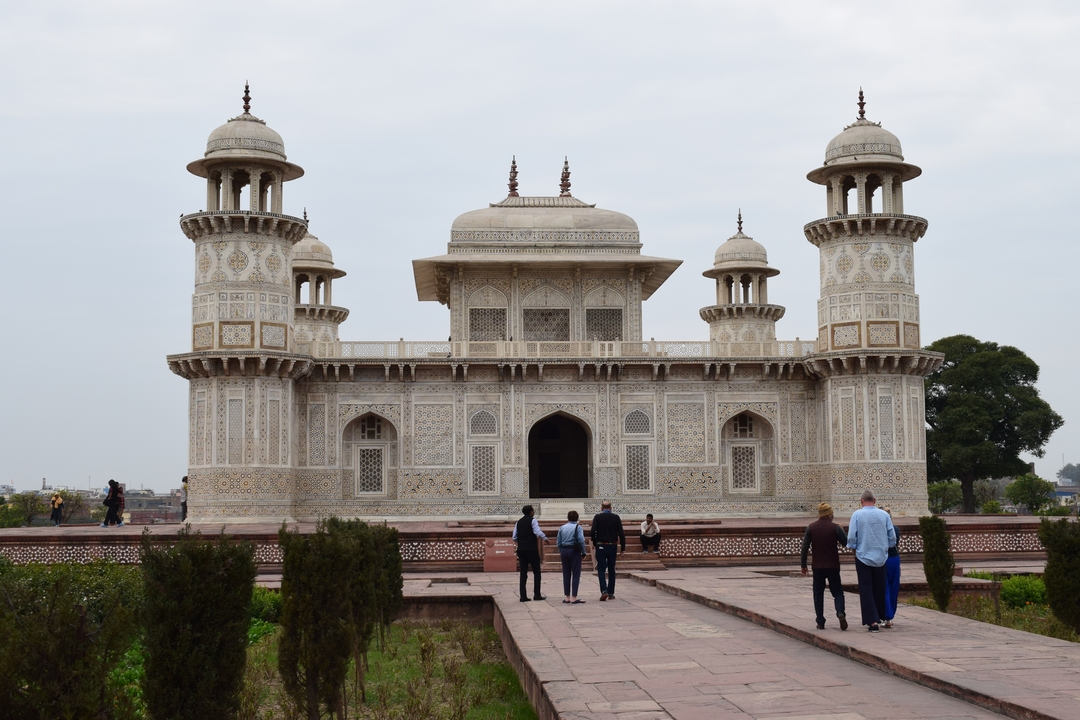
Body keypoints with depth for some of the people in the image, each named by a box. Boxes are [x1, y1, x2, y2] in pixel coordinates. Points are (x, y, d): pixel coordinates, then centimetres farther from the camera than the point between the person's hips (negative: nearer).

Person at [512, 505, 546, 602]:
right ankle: (537, 595, 1)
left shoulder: (519, 522, 13)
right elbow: (538, 533, -17)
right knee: (536, 572, 4)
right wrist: (545, 538, -1)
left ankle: (523, 596, 1)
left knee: (523, 573, 5)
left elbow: (514, 537, 12)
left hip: (521, 550, 5)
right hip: (532, 549, -5)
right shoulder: (532, 520, -5)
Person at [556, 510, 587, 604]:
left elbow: (558, 542, 10)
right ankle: (574, 598, -5)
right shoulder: (578, 527, -5)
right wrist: (583, 552, -5)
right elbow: (581, 540, -14)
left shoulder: (562, 528, 8)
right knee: (576, 574, -1)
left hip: (564, 551, 5)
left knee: (566, 574, 10)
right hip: (574, 551, -5)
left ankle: (567, 597, 14)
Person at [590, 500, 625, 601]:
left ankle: (604, 591, -17)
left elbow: (592, 531, -11)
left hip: (601, 546, -2)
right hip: (612, 546, 2)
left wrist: (594, 543, 5)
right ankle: (611, 593, 15)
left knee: (601, 569, 1)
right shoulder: (616, 517, 1)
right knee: (611, 570, 12)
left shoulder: (597, 517, -3)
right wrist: (622, 547, 5)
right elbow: (621, 533, -1)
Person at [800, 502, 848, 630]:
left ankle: (820, 622, 7)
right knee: (837, 591, 8)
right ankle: (840, 613, -18)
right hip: (833, 566, -1)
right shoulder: (835, 527, -8)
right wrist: (842, 532, 15)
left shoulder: (811, 528, -1)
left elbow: (805, 547, -2)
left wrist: (803, 565, 5)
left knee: (818, 593, 10)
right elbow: (846, 543, -3)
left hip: (817, 566, 1)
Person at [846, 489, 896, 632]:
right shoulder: (884, 515, -3)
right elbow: (892, 537, 1)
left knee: (866, 589, 2)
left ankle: (872, 621, -7)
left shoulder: (857, 515, -9)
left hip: (863, 556, -2)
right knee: (879, 588, 17)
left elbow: (851, 537, -10)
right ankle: (880, 617, 27)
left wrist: (854, 548, 8)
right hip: (880, 557, 2)